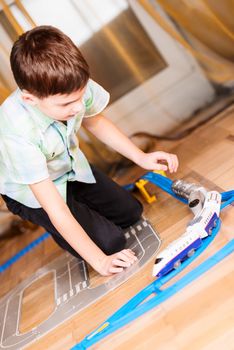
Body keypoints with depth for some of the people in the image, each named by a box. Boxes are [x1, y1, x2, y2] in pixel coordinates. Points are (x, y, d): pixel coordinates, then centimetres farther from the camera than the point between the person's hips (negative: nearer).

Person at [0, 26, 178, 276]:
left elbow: (94, 122, -3)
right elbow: (54, 207, -33)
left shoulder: (74, 86, -27)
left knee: (130, 212, 8)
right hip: (33, 192, -4)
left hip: (70, 166, 5)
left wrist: (141, 157, -10)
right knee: (111, 242, -7)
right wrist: (99, 260, -26)